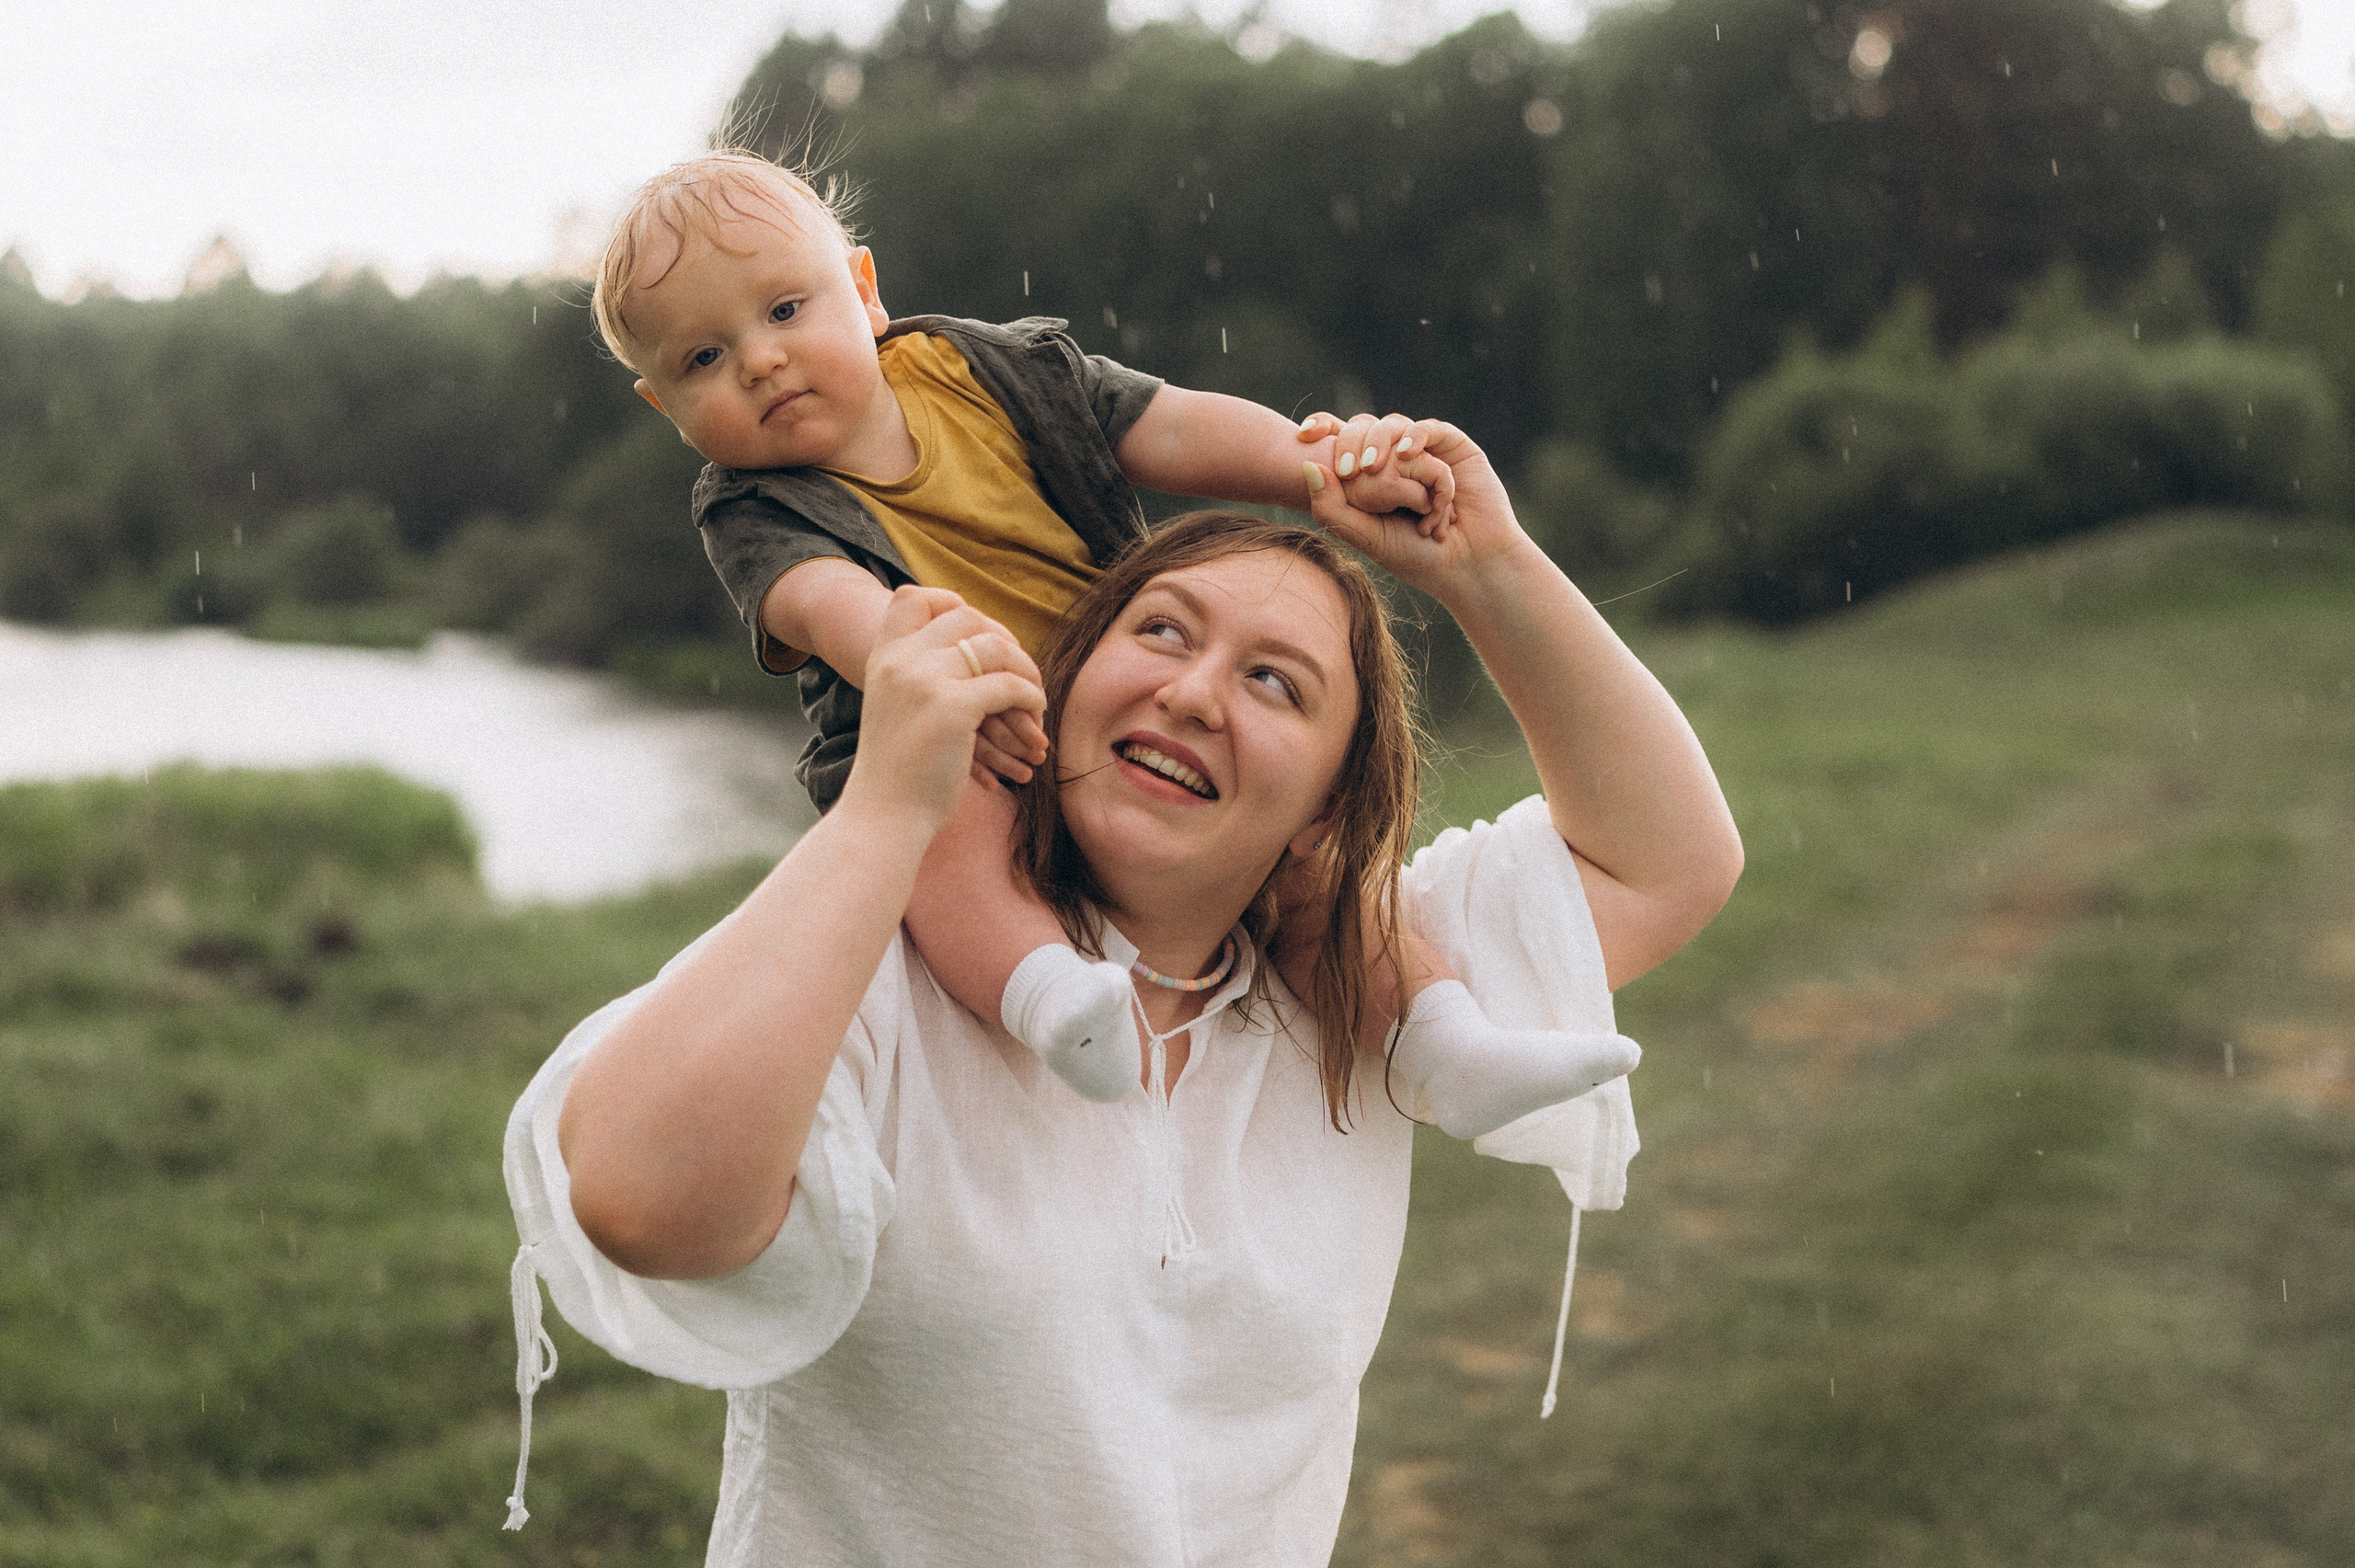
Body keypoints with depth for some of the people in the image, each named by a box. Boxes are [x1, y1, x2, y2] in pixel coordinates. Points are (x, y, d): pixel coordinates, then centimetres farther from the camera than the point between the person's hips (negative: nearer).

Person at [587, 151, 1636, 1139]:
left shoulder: (985, 369, 6)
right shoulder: (754, 510, -5)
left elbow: (1173, 430, 0)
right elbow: (829, 600, -28)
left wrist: (1325, 467, -19)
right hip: (939, 770, -4)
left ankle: (1441, 1042, -13)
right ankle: (1040, 994, -58)